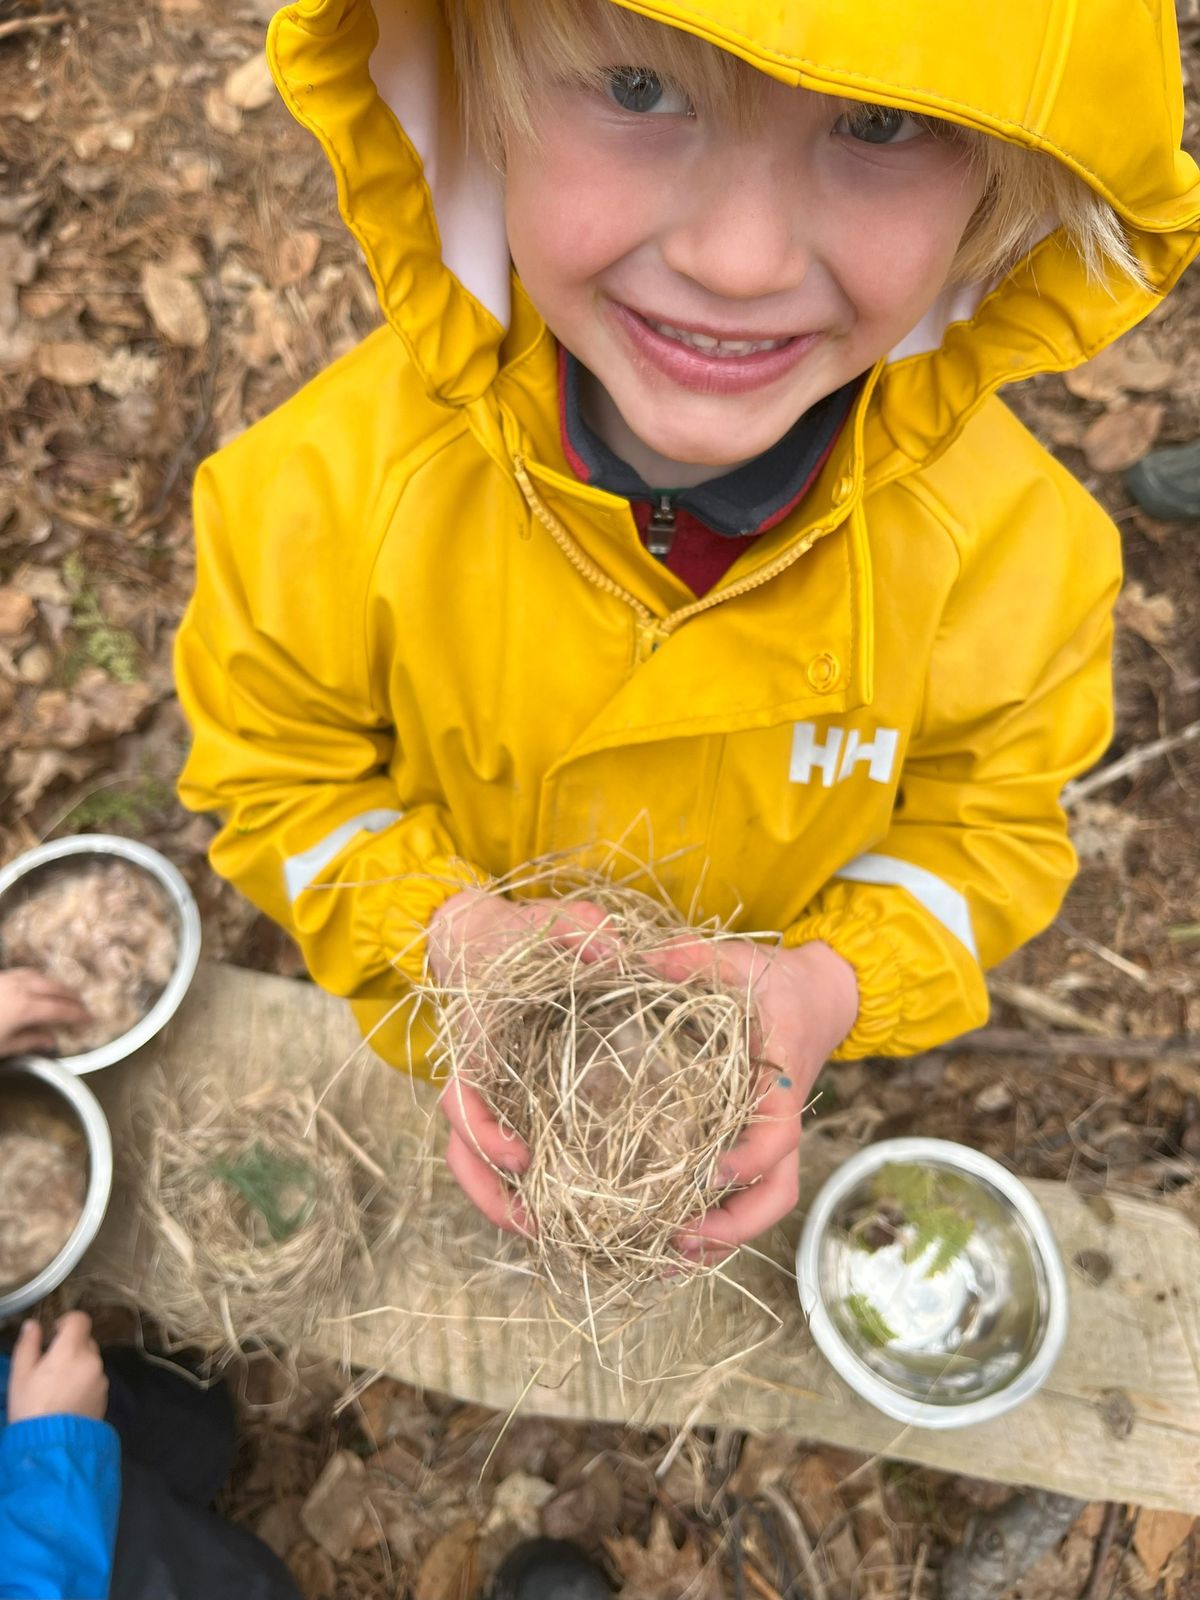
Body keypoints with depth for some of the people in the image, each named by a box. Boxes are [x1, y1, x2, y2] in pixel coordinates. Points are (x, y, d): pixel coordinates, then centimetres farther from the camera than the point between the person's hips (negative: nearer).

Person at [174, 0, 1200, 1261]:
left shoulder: (1012, 539, -30)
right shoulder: (325, 495, -35)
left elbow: (982, 822, -13)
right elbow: (274, 775, -17)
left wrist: (836, 983, -33)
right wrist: (449, 929, -35)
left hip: (747, 1030, 2)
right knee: (516, 1150, 35)